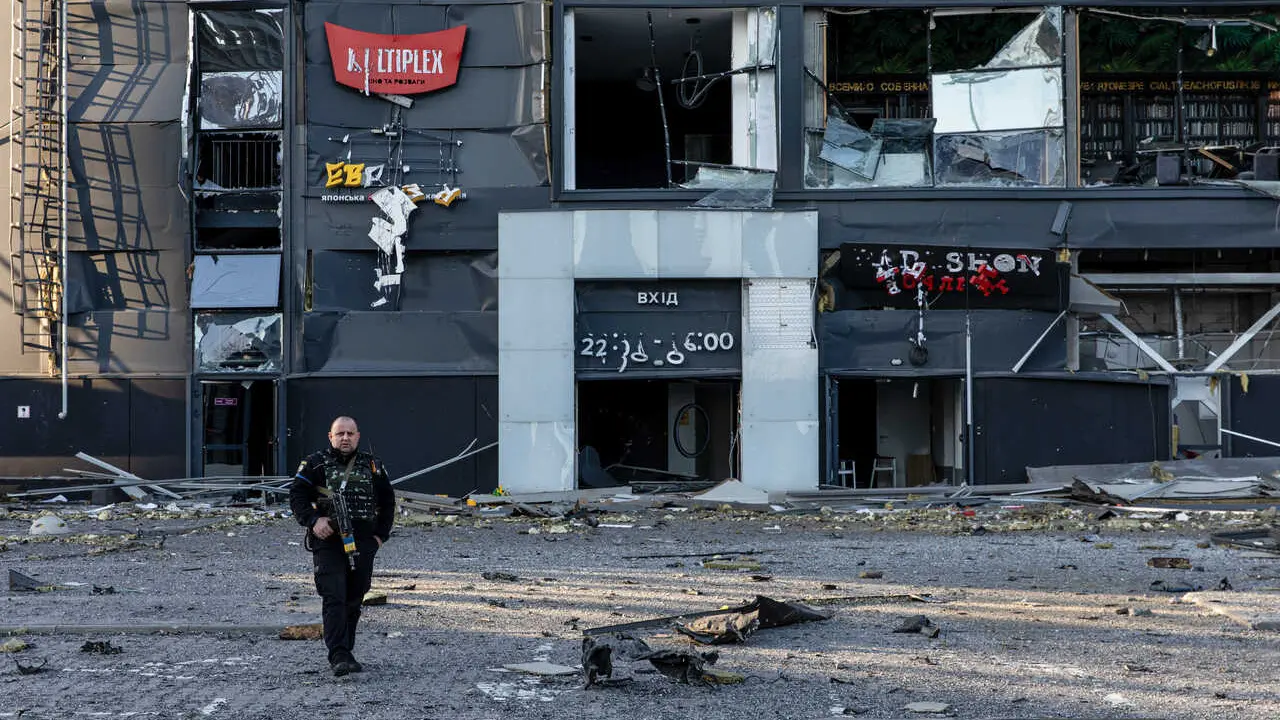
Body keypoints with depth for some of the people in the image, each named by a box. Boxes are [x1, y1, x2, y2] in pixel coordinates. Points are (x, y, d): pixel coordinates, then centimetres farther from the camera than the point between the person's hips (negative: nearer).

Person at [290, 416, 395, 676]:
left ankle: (346, 651, 22)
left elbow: (387, 501, 21)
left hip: (363, 544, 4)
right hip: (328, 541, -3)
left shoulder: (372, 466, 13)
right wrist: (313, 520, -15)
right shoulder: (316, 463, 4)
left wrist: (381, 535, 12)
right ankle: (339, 656, -18)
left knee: (354, 600, 9)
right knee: (334, 599, -13)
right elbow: (296, 495, 1)